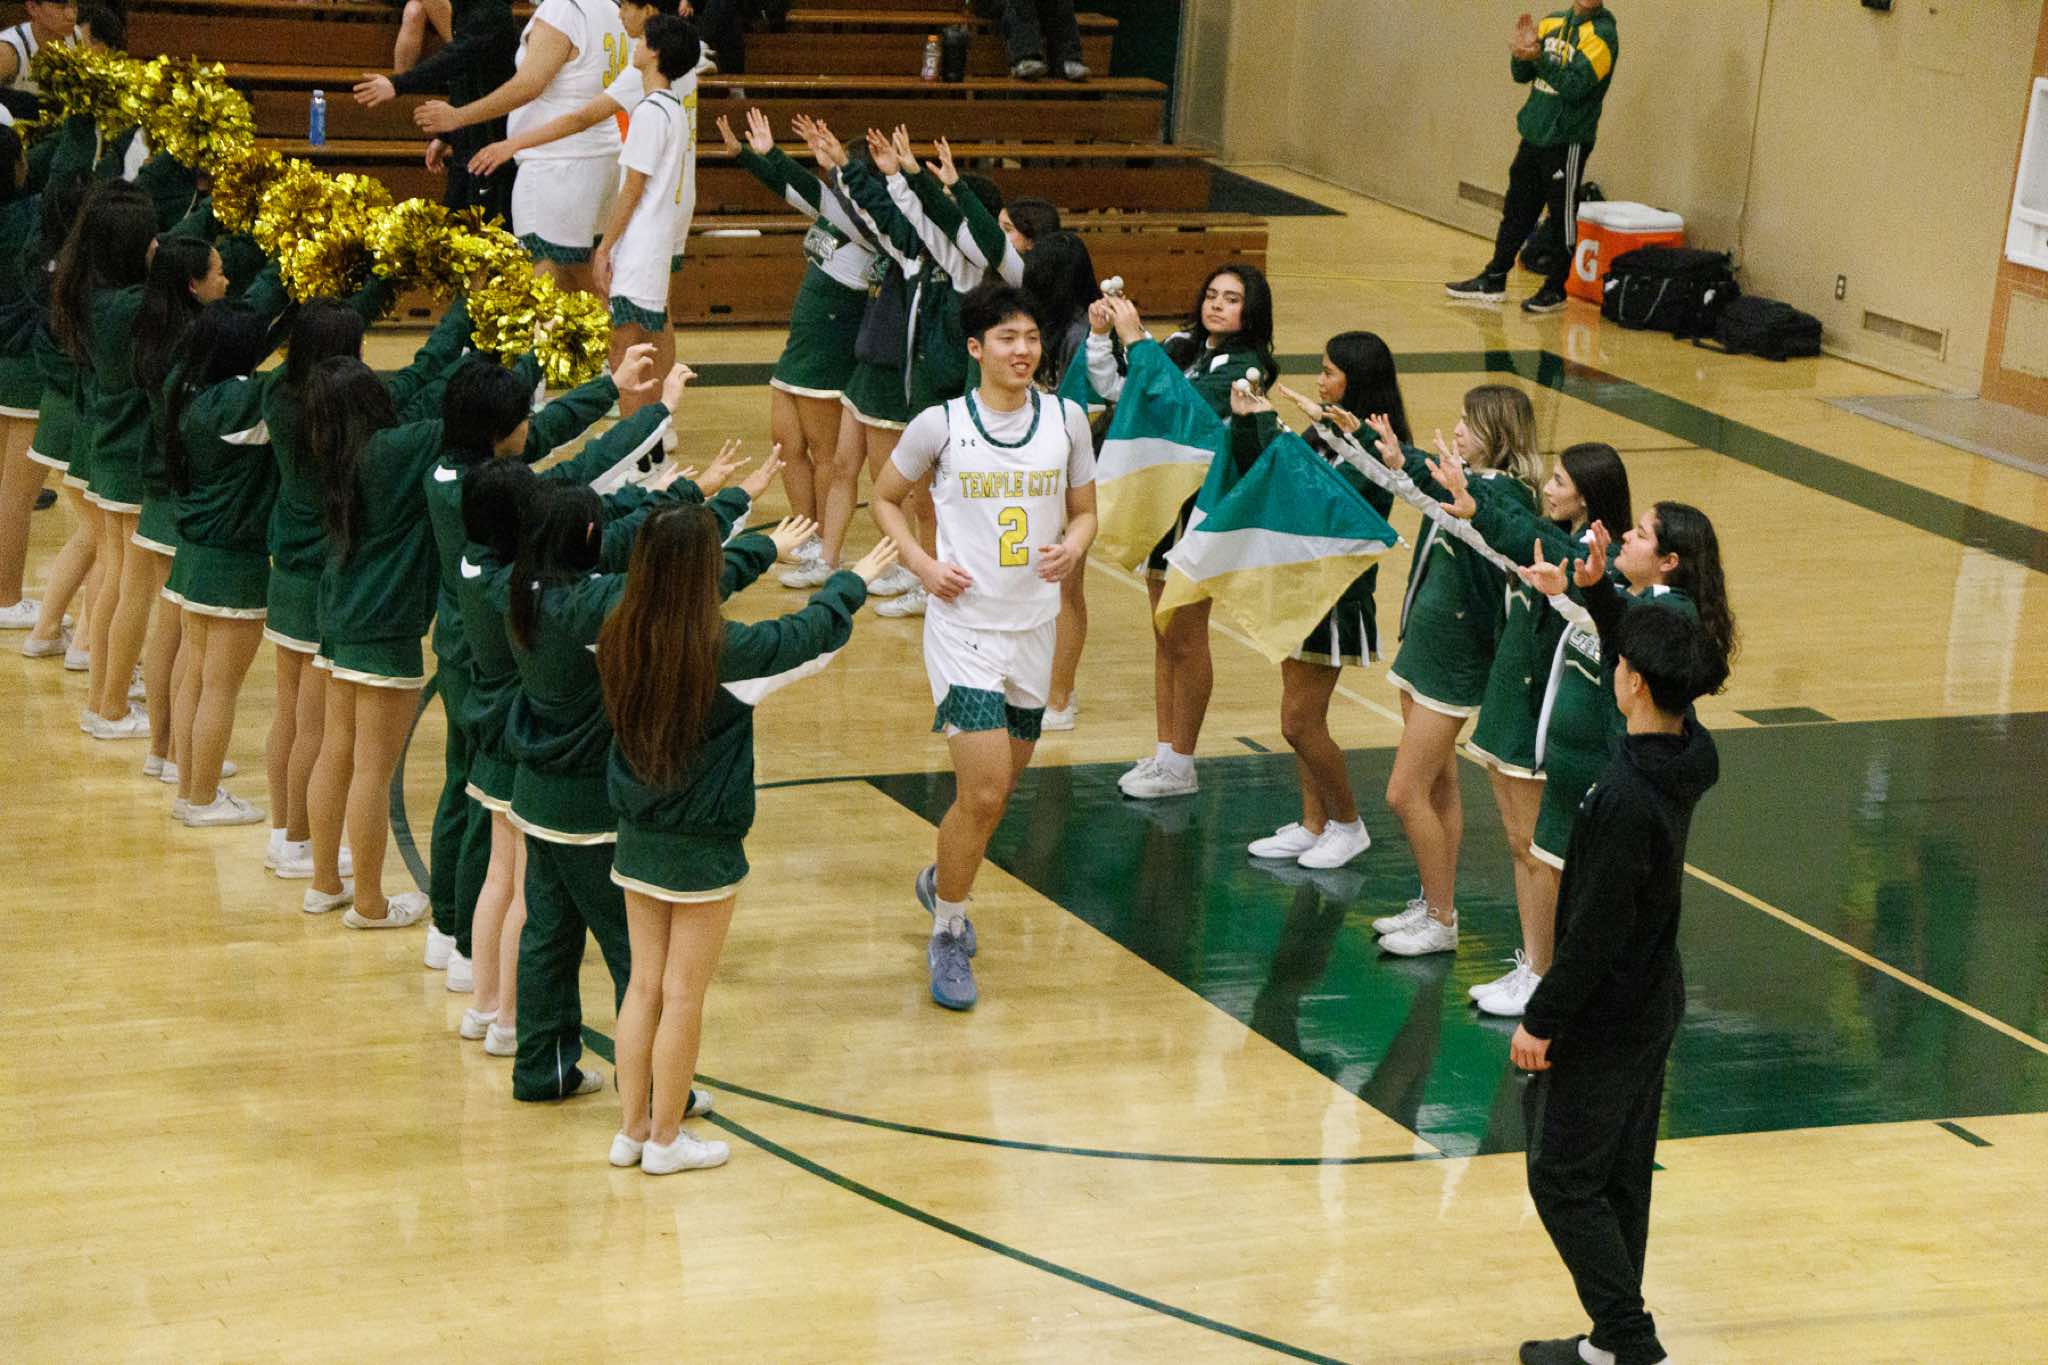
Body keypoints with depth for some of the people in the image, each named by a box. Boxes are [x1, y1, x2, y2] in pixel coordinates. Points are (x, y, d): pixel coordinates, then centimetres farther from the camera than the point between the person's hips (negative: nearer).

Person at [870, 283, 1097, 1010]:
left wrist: (1073, 548, -11)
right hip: (964, 626, -4)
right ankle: (947, 937, 6)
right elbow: (885, 498, 6)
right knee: (984, 792, -13)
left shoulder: (1066, 419, 1)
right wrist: (921, 564, -8)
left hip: (1033, 628, 4)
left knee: (996, 790, 15)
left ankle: (941, 880, 46)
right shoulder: (940, 425, -8)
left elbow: (1083, 511, 11)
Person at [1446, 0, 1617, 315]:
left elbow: (1576, 86, -20)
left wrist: (1538, 59, -27)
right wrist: (1523, 50, -9)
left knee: (1562, 217, 1)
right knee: (1516, 210, 12)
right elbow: (1521, 75, 10)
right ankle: (1493, 281, 20)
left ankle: (1555, 290, 11)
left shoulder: (1602, 34, -10)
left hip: (1567, 141, -6)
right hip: (1534, 136, 6)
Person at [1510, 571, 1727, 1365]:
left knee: (1563, 1179, 3)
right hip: (1653, 1003, 9)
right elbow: (1643, 647, 17)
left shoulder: (1627, 798, -30)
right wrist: (1595, 591, 11)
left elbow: (1597, 929, -25)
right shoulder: (1689, 752, -4)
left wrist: (1542, 1020, -16)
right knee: (1621, 1177, 17)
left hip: (1606, 1017, -9)